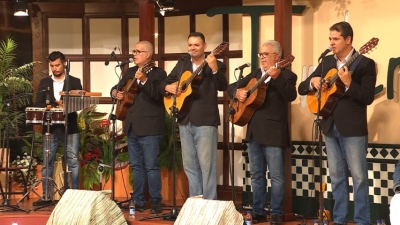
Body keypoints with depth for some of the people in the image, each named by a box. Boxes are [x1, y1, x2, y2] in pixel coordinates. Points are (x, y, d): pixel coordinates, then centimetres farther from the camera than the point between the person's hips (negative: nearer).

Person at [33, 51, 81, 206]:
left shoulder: (75, 82, 5)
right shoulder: (44, 82, 11)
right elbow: (37, 104, 5)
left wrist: (66, 105, -23)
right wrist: (47, 107, -17)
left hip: (69, 128, -2)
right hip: (50, 128, 2)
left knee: (73, 162, -2)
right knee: (47, 163, 3)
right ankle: (46, 196, 8)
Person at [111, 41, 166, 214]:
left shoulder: (158, 73, -6)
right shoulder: (130, 72, 15)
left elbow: (157, 95, -20)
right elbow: (118, 87, 24)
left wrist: (144, 80, -32)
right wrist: (116, 92, 1)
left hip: (149, 127, -7)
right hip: (132, 126, 7)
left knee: (151, 166, -6)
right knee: (136, 166, 11)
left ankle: (156, 202, 1)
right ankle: (138, 201, 18)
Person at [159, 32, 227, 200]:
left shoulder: (216, 65, -3)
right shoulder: (182, 64, 13)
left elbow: (223, 87, -19)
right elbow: (163, 84, 15)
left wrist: (215, 69, -35)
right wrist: (168, 87, -8)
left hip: (205, 120, -6)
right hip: (185, 120, 6)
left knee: (206, 163, -5)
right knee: (189, 164, 12)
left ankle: (209, 202, 2)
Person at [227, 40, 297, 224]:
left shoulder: (286, 75, -4)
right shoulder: (255, 74, 16)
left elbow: (291, 96, -22)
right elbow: (231, 87, 17)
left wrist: (277, 77, -35)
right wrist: (237, 92, -6)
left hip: (274, 132, -7)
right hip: (254, 131, 7)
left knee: (276, 176, -2)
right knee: (256, 175, 12)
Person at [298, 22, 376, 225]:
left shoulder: (365, 64, -7)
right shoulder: (327, 62, 10)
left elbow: (368, 97, -15)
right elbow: (301, 89, 11)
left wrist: (348, 83, -27)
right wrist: (312, 82, -9)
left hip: (353, 128, -6)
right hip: (330, 127, 6)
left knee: (359, 176, -1)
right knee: (336, 175, 11)